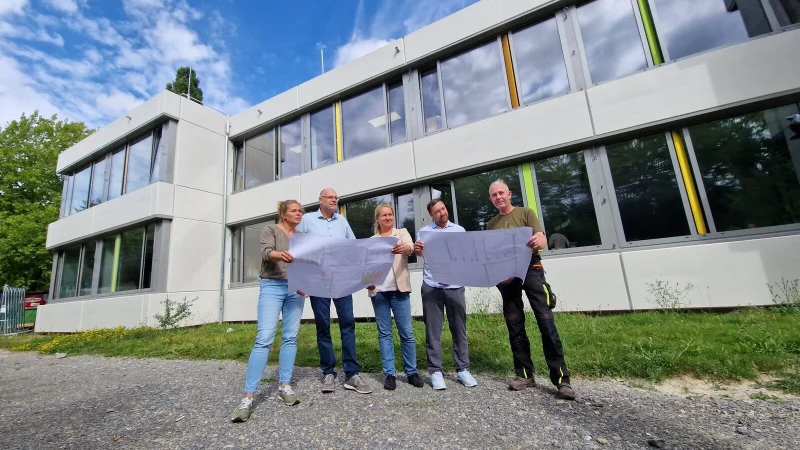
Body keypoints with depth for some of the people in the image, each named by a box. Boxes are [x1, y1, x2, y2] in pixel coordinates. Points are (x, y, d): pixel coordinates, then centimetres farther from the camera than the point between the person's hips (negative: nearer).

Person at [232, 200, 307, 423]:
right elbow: (266, 253, -13)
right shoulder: (271, 230, 5)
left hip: (295, 289, 4)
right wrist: (281, 255, -35)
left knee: (291, 338, 4)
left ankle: (284, 386, 16)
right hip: (272, 287, -4)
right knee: (264, 339, -11)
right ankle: (248, 397, -6)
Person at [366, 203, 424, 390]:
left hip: (399, 289, -2)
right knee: (384, 333, 5)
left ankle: (412, 372, 15)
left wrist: (403, 248, -39)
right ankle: (389, 373, 13)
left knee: (406, 332, 2)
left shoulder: (402, 233, 7)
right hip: (378, 291, 2)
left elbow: (410, 247, -14)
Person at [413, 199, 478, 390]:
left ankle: (463, 369, 18)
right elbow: (421, 253, -3)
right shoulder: (424, 231, 11)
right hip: (432, 286, -1)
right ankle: (435, 371, 12)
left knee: (459, 328, 7)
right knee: (433, 330, 3)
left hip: (455, 285, 1)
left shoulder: (459, 230, 13)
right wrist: (417, 249, -27)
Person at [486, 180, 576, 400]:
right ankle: (524, 375, 14)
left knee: (546, 322, -10)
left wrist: (537, 241, -30)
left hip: (531, 269, -3)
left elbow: (542, 241, -6)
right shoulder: (491, 224, 15)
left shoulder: (526, 213, 5)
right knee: (515, 326, 5)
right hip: (506, 276, 4)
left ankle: (561, 378, -3)